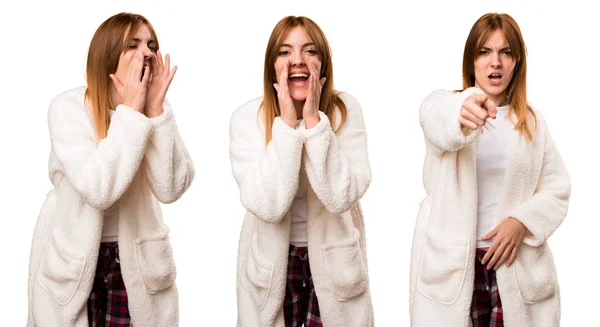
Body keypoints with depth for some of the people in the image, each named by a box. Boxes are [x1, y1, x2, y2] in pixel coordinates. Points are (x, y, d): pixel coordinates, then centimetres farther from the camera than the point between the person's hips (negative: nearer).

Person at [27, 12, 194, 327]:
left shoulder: (154, 110, -5)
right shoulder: (68, 107, -16)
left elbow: (170, 189, -18)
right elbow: (98, 189, -29)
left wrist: (155, 109, -23)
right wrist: (131, 111, -26)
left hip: (137, 260, 3)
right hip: (71, 260, -3)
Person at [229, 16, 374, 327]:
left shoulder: (346, 109, -12)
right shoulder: (247, 117, -14)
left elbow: (341, 197, -23)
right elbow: (268, 206, -25)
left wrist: (314, 121, -27)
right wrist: (286, 124, -27)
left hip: (335, 258, 1)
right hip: (272, 261, 0)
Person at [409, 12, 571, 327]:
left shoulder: (532, 121, 9)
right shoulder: (442, 104, -2)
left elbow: (557, 189, 6)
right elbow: (438, 119, -27)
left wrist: (523, 221, -13)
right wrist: (463, 111, -51)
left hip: (516, 265, 2)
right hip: (450, 264, -2)